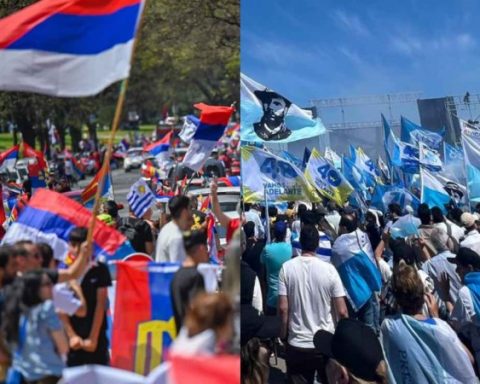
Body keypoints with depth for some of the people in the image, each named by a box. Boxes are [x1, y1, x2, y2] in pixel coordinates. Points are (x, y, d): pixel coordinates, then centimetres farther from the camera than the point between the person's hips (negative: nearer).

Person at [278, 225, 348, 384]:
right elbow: (342, 311, -7)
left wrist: (284, 334, 7)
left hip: (297, 344, 0)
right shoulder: (329, 269, -8)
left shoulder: (287, 268, -7)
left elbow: (283, 308, -8)